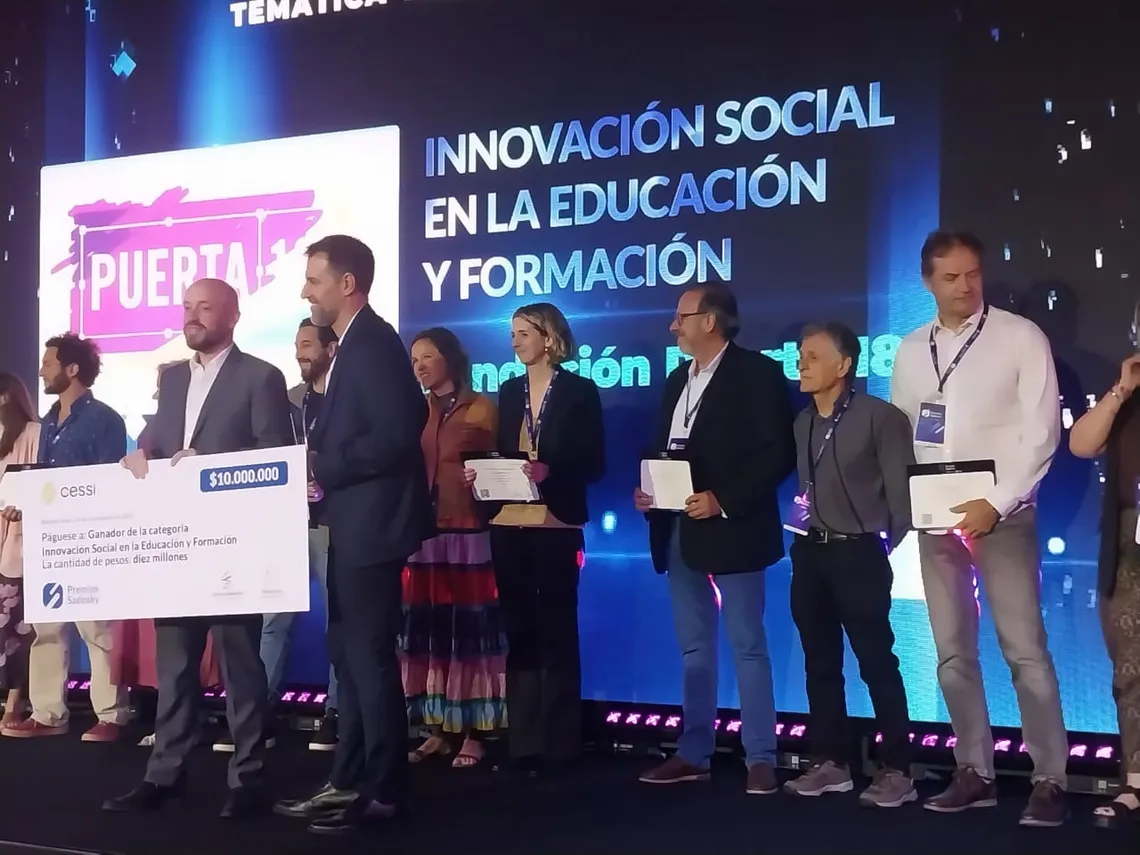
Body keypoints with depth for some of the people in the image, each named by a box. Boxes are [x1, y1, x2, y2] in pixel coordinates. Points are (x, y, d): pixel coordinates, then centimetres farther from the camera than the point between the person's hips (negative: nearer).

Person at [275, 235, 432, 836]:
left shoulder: (373, 343, -16)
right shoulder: (354, 345, 15)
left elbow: (393, 436, -25)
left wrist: (321, 467, -17)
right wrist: (317, 459, 3)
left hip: (372, 524, -11)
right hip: (351, 526, 11)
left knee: (370, 656, -3)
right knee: (349, 653, 15)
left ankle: (383, 793, 7)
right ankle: (349, 781, 24)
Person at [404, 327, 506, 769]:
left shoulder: (481, 408, 3)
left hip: (468, 534, -4)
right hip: (423, 534, 4)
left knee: (469, 630, -2)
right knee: (427, 631, 3)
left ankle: (472, 735, 3)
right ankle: (437, 731, 12)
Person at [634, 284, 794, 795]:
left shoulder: (756, 372, -7)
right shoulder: (677, 381, 17)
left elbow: (778, 452, -14)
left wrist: (723, 500, -20)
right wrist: (646, 490, 0)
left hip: (730, 529, -7)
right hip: (680, 530, 8)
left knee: (748, 647, -1)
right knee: (693, 648, 12)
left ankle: (760, 759, 5)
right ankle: (693, 753, 19)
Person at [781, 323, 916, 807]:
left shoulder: (879, 417, -9)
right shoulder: (802, 423, 10)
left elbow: (901, 489, -9)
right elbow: (804, 486, 12)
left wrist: (888, 548, -8)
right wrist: (805, 532, 2)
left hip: (857, 553, -7)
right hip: (809, 553, 7)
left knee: (876, 662, -3)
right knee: (820, 662, 11)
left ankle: (896, 770, 4)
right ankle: (831, 762, 21)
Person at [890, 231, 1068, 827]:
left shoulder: (1020, 336, -2)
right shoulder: (911, 350, 11)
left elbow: (1042, 430, -8)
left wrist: (996, 503, -15)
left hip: (1000, 513, -4)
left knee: (1025, 649, -8)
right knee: (953, 652, 7)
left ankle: (1049, 780, -2)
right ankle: (974, 773, 15)